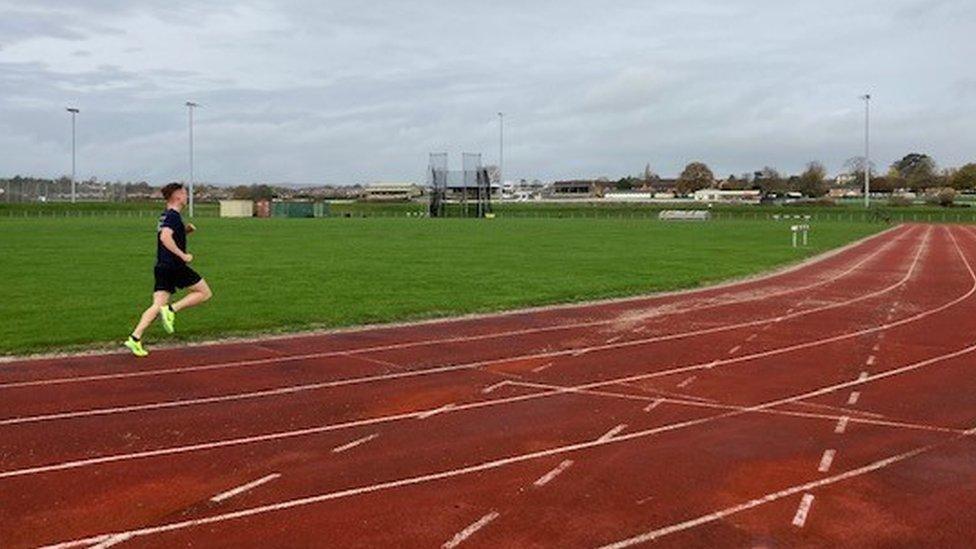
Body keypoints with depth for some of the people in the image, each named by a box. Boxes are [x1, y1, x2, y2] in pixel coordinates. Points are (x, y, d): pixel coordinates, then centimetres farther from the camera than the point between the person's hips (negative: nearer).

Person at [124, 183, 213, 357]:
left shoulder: (165, 216, 18)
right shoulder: (174, 216, -11)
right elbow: (165, 237, -27)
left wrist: (186, 229, 17)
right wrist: (183, 255, -22)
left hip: (161, 267, 9)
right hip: (175, 266, -9)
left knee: (157, 306, 3)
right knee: (205, 293, 4)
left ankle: (135, 338, -7)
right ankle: (172, 310, -8)